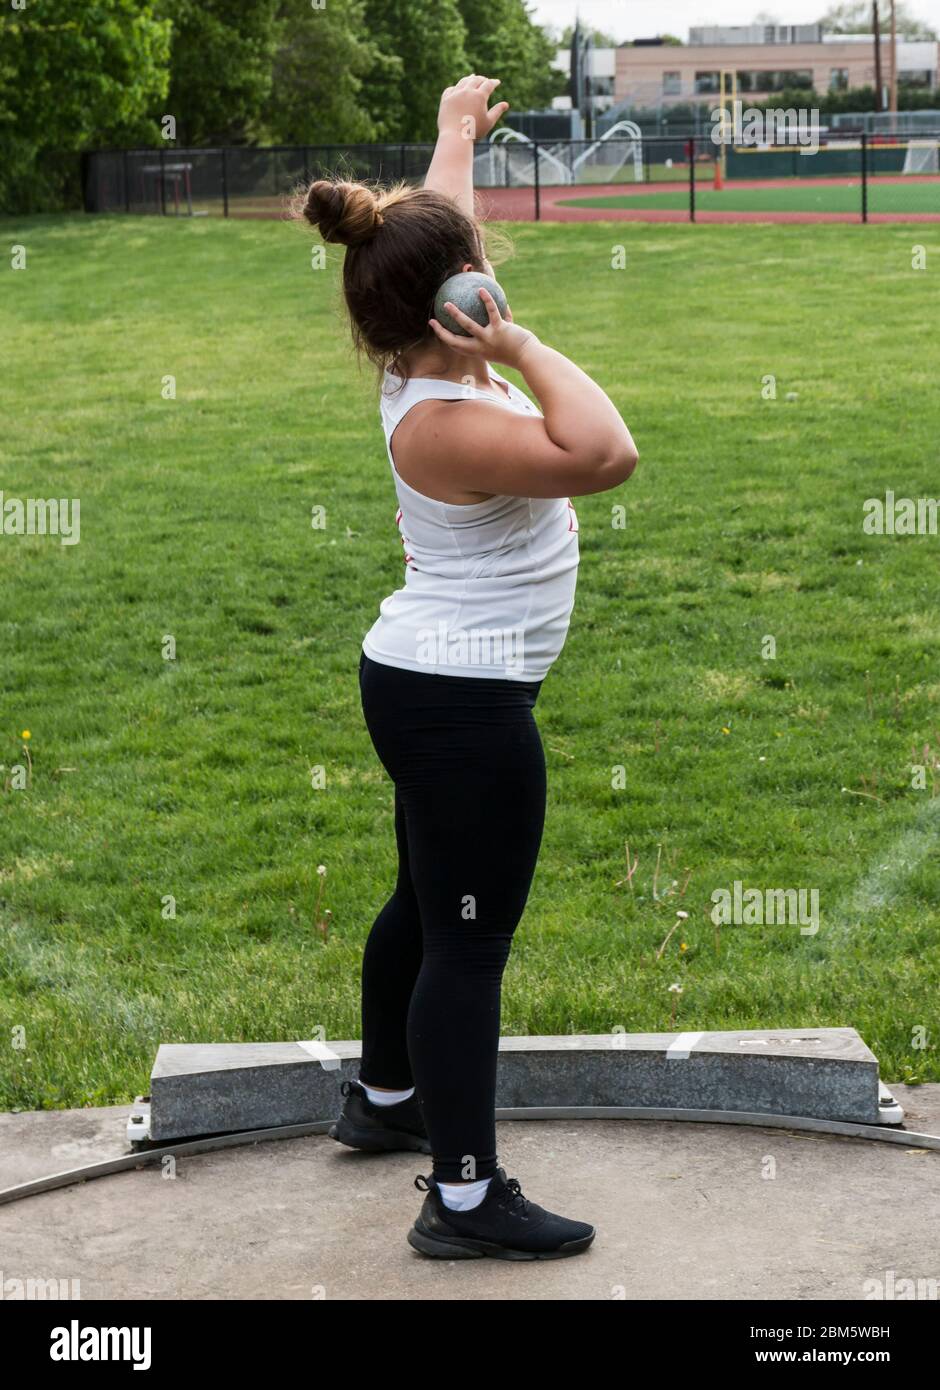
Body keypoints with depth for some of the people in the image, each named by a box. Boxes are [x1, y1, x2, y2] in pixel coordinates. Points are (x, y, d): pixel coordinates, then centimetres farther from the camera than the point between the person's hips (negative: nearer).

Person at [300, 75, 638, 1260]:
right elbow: (606, 456, -37)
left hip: (424, 679, 11)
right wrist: (520, 346, -28)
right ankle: (464, 1198, 3)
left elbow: (435, 220, 21)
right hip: (463, 704, -11)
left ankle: (386, 1098, 42)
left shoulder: (426, 358, 2)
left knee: (427, 904, 24)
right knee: (470, 940, -4)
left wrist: (457, 123, 37)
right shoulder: (443, 423, -25)